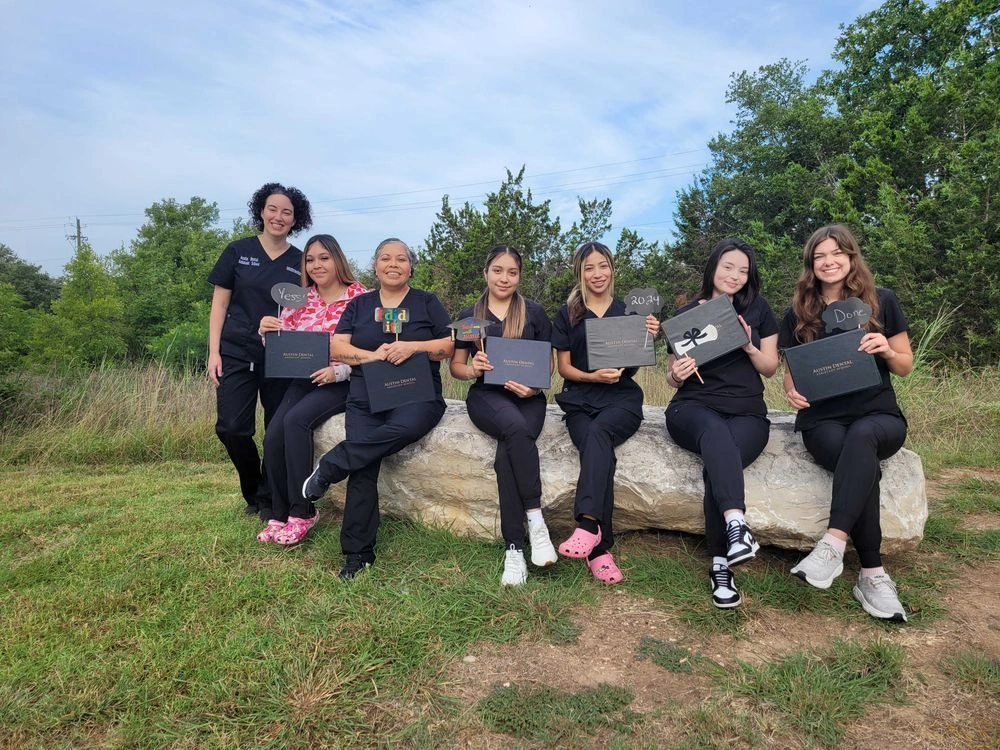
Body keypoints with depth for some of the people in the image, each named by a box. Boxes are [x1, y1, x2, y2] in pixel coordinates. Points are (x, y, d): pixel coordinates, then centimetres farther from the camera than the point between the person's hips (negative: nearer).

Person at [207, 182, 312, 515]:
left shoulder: (301, 262, 7)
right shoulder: (237, 251, 4)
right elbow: (220, 303, 4)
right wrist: (213, 351, -4)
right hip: (237, 353, -1)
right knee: (232, 428, -9)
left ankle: (269, 497, 22)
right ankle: (253, 491, 15)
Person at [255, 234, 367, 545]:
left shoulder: (359, 297, -5)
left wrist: (339, 371, -22)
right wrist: (266, 331, -10)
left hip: (342, 383, -5)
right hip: (303, 380, 5)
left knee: (296, 420, -29)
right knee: (273, 436, -17)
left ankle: (301, 512, -16)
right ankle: (279, 513, 2)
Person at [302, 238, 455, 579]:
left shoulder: (427, 303, 12)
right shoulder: (359, 305, 18)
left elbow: (449, 346, 3)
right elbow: (337, 347, 7)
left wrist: (412, 347, -14)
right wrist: (372, 355, -12)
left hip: (417, 394, -1)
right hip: (366, 398, 2)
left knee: (408, 426, -37)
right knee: (363, 469, -17)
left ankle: (331, 466, -20)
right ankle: (358, 553, -7)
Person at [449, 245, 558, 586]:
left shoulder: (534, 313, 10)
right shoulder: (469, 316, 13)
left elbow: (548, 364, 9)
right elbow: (456, 367, 14)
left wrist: (533, 386, -13)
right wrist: (473, 368, -10)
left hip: (527, 396, 0)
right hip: (486, 395, 0)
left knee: (507, 454, -31)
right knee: (516, 427, -37)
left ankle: (514, 548, -23)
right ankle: (536, 518, -27)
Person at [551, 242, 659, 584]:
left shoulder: (629, 311, 12)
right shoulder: (567, 314, 12)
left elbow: (632, 367, 9)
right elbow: (564, 367, 8)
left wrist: (647, 338, -10)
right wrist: (593, 376, -12)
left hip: (622, 397, 0)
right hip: (580, 400, 0)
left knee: (598, 433, -35)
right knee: (600, 451, -29)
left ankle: (588, 524, -42)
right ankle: (601, 548, -30)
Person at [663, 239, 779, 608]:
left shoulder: (758, 309, 14)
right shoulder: (686, 313, 11)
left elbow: (770, 368, 13)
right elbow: (673, 380, 13)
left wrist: (749, 347, -8)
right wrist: (677, 374, -13)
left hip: (747, 412, 1)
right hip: (693, 408, 0)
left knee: (719, 461, -33)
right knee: (716, 431, -39)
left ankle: (721, 564, -29)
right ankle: (736, 525, -53)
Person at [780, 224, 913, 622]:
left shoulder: (882, 301, 8)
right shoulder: (799, 313, 9)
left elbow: (905, 367, 11)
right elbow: (791, 372, 13)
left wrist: (886, 350, -12)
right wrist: (791, 390, -11)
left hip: (879, 415, 0)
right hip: (823, 420, 0)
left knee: (861, 436, -38)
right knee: (861, 461, -33)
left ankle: (833, 544, -42)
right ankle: (873, 574, -28)